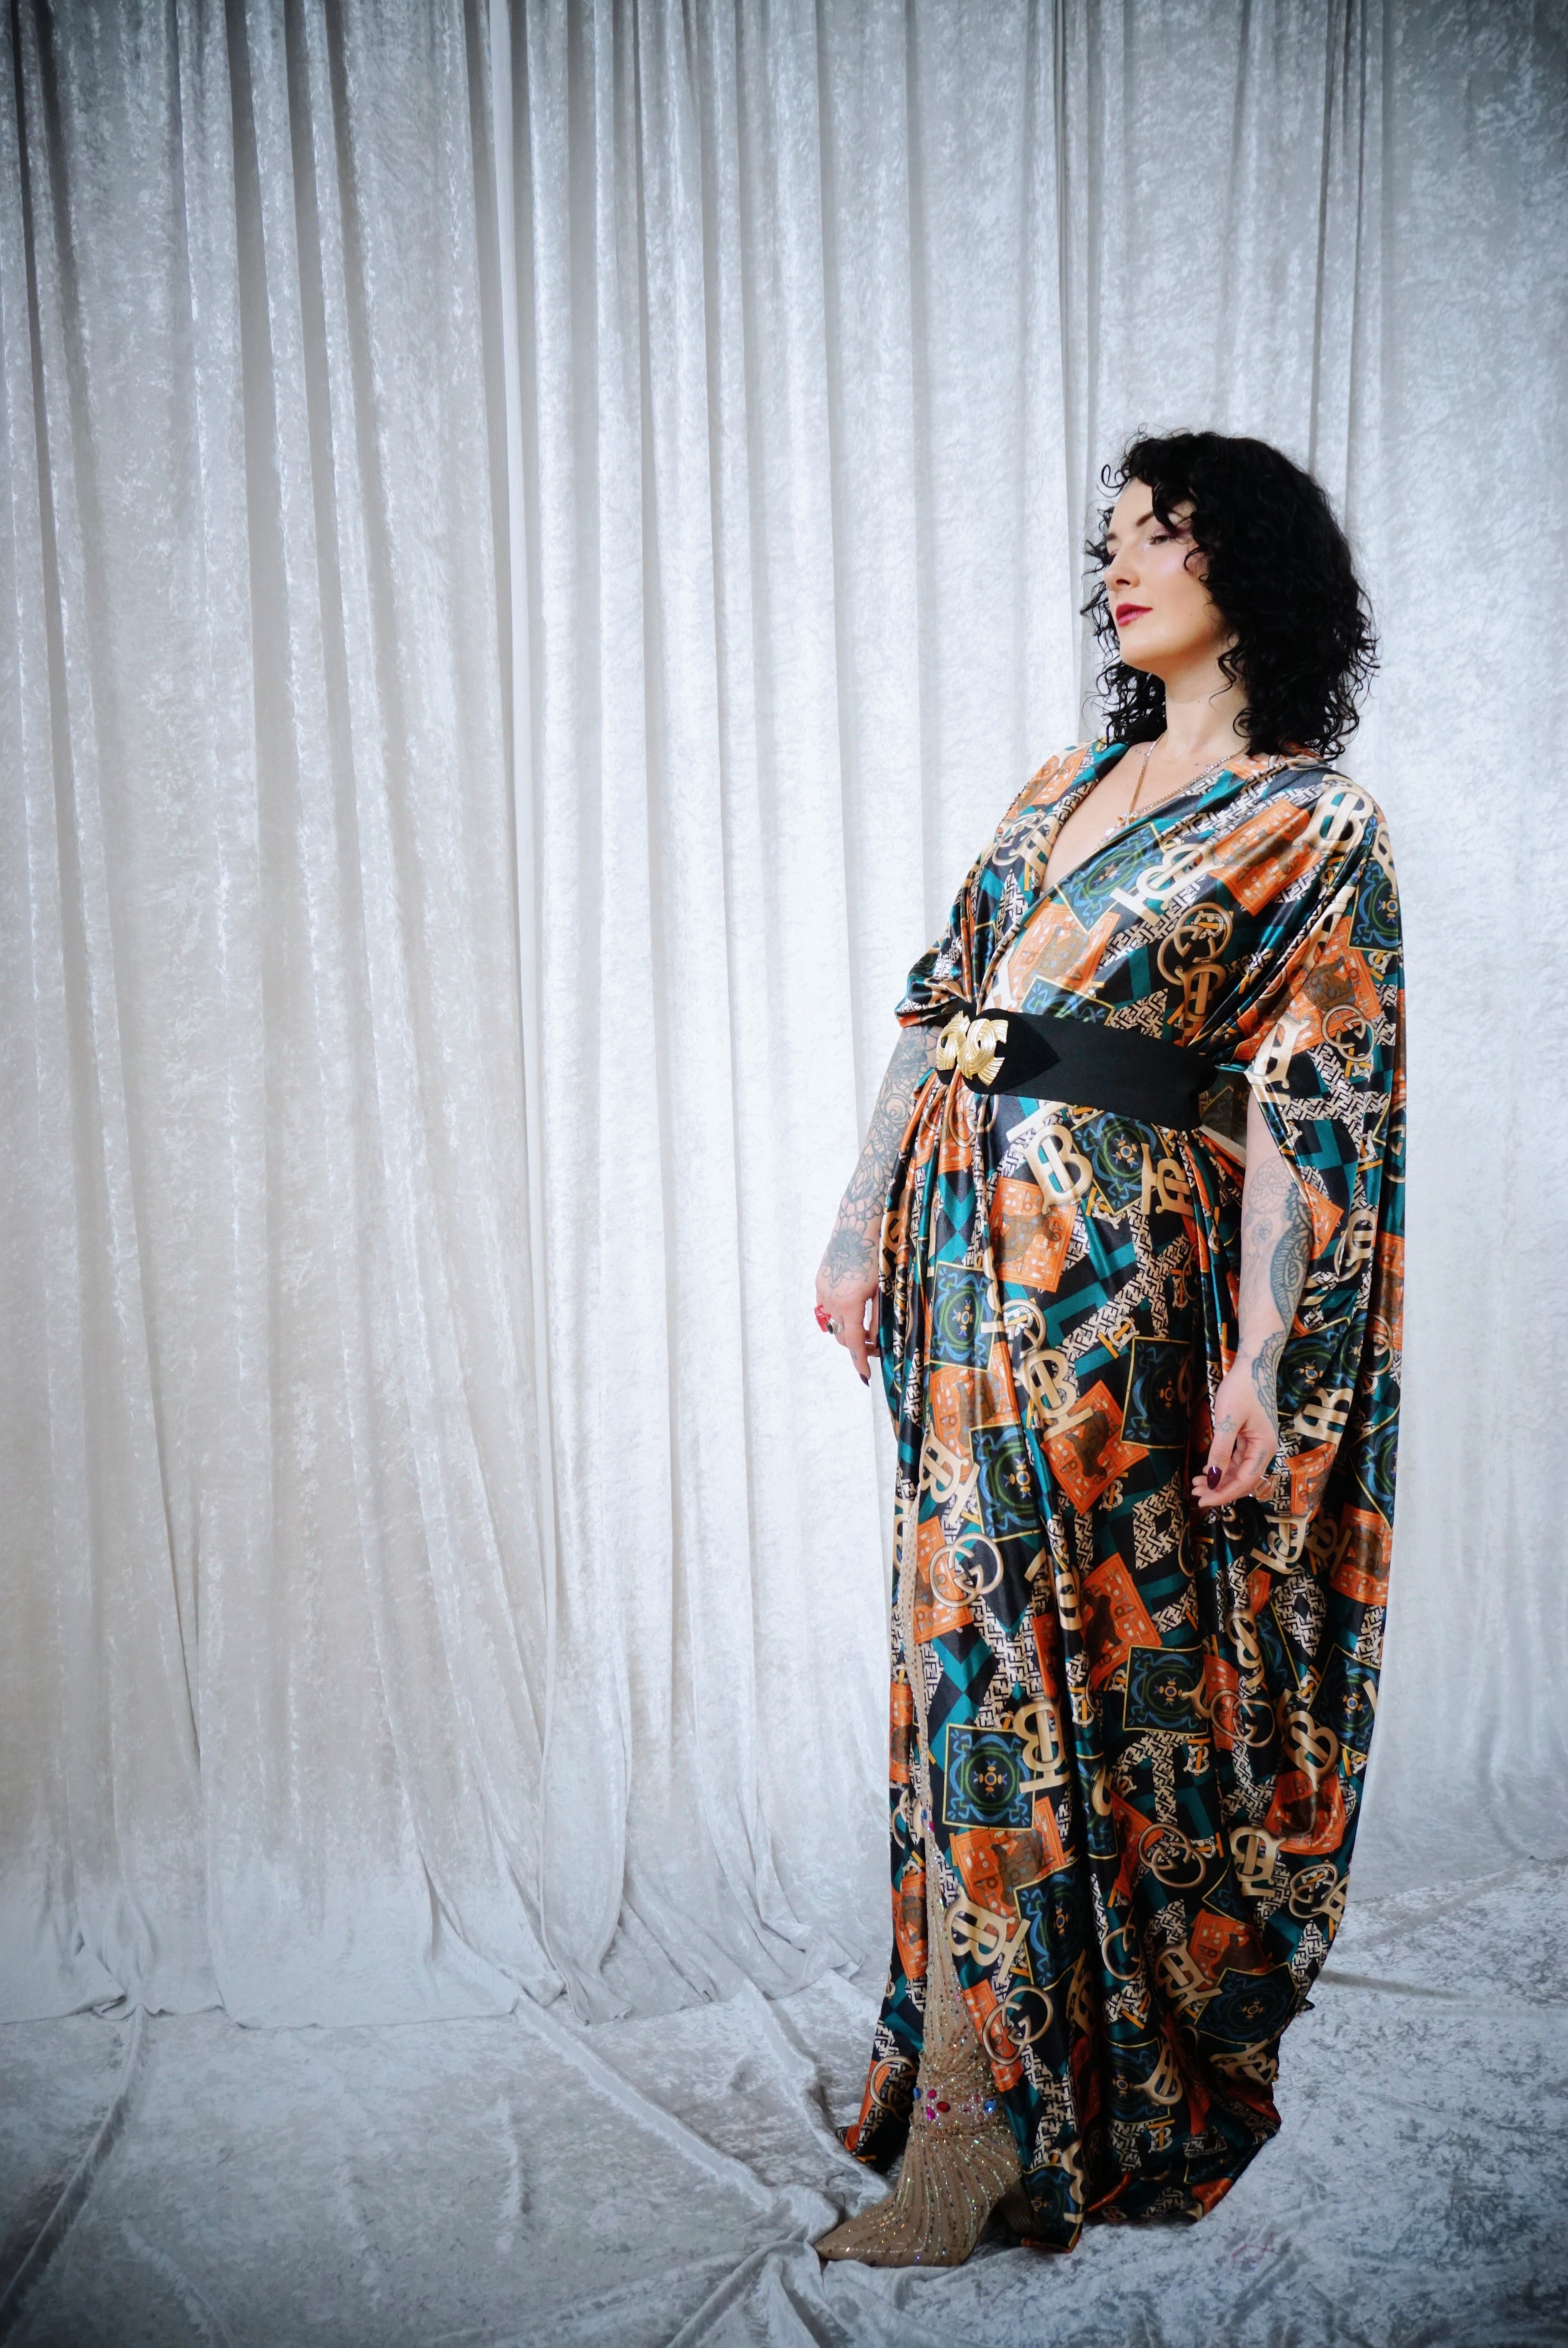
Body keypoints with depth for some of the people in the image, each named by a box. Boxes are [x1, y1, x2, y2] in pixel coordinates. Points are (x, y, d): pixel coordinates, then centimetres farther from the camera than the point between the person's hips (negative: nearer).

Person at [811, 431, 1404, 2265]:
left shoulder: (1315, 831, -3)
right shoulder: (1067, 786, 17)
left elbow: (1304, 1116, -10)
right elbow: (933, 1012, 16)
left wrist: (1256, 1367, -16)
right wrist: (862, 1225, 11)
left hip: (1113, 1268, -7)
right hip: (967, 1250, 7)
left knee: (1076, 1649, -2)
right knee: (971, 1643, 11)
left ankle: (976, 2120, 10)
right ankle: (972, 2086, 26)